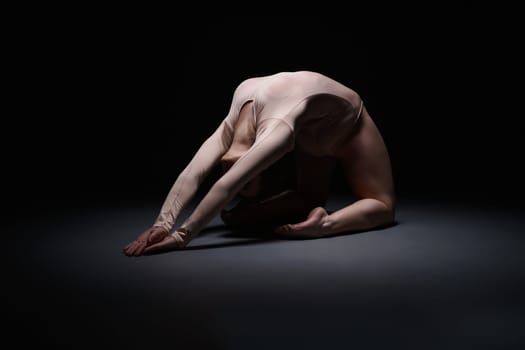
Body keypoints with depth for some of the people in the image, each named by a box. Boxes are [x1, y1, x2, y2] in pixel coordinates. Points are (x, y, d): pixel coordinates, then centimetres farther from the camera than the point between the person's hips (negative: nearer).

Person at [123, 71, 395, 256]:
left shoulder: (277, 128, -48)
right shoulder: (231, 126, -26)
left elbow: (226, 187, -55)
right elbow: (192, 174, -34)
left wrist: (182, 236, -58)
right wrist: (163, 223, -46)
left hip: (349, 126, -5)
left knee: (381, 206, -14)